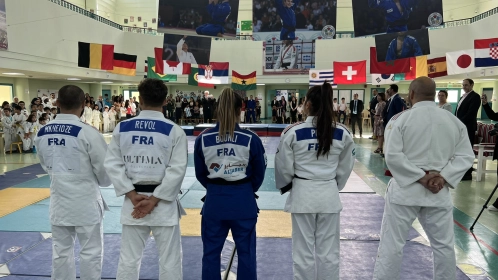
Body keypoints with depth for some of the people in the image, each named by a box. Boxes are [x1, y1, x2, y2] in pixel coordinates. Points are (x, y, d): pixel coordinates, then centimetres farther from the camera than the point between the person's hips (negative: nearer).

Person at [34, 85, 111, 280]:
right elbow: (105, 169, -11)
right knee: (91, 251, 9)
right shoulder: (87, 133, -19)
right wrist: (102, 182, 10)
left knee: (61, 250, 17)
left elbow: (46, 166, 11)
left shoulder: (42, 133, -2)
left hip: (58, 200, 5)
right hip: (85, 200, -5)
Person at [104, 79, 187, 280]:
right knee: (169, 261, 9)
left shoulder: (122, 128, 0)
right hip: (164, 204, -3)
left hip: (132, 203, 3)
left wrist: (133, 195, -4)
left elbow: (112, 165, -2)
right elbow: (177, 170, -13)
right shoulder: (174, 131, -8)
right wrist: (155, 200, -10)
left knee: (128, 259, 15)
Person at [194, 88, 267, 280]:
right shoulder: (251, 138, -9)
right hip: (244, 201, -1)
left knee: (211, 253, 15)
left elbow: (200, 174, 3)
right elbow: (259, 173, 0)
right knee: (246, 252, 13)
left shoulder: (203, 138, -5)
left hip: (214, 200, 1)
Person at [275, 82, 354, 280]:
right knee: (329, 252, 13)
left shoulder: (292, 132, -11)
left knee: (304, 251, 10)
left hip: (303, 194, -2)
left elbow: (284, 168, -4)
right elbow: (346, 167, 6)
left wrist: (285, 187, 15)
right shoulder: (343, 133, -3)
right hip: (330, 194, 3)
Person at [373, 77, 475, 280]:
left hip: (406, 189, -4)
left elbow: (392, 156, -15)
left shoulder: (400, 119, -6)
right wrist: (443, 177, -5)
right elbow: (466, 156, 3)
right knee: (444, 244, 17)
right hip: (439, 192, 4)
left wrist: (421, 177, -12)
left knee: (392, 242, 3)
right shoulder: (455, 121, 7)